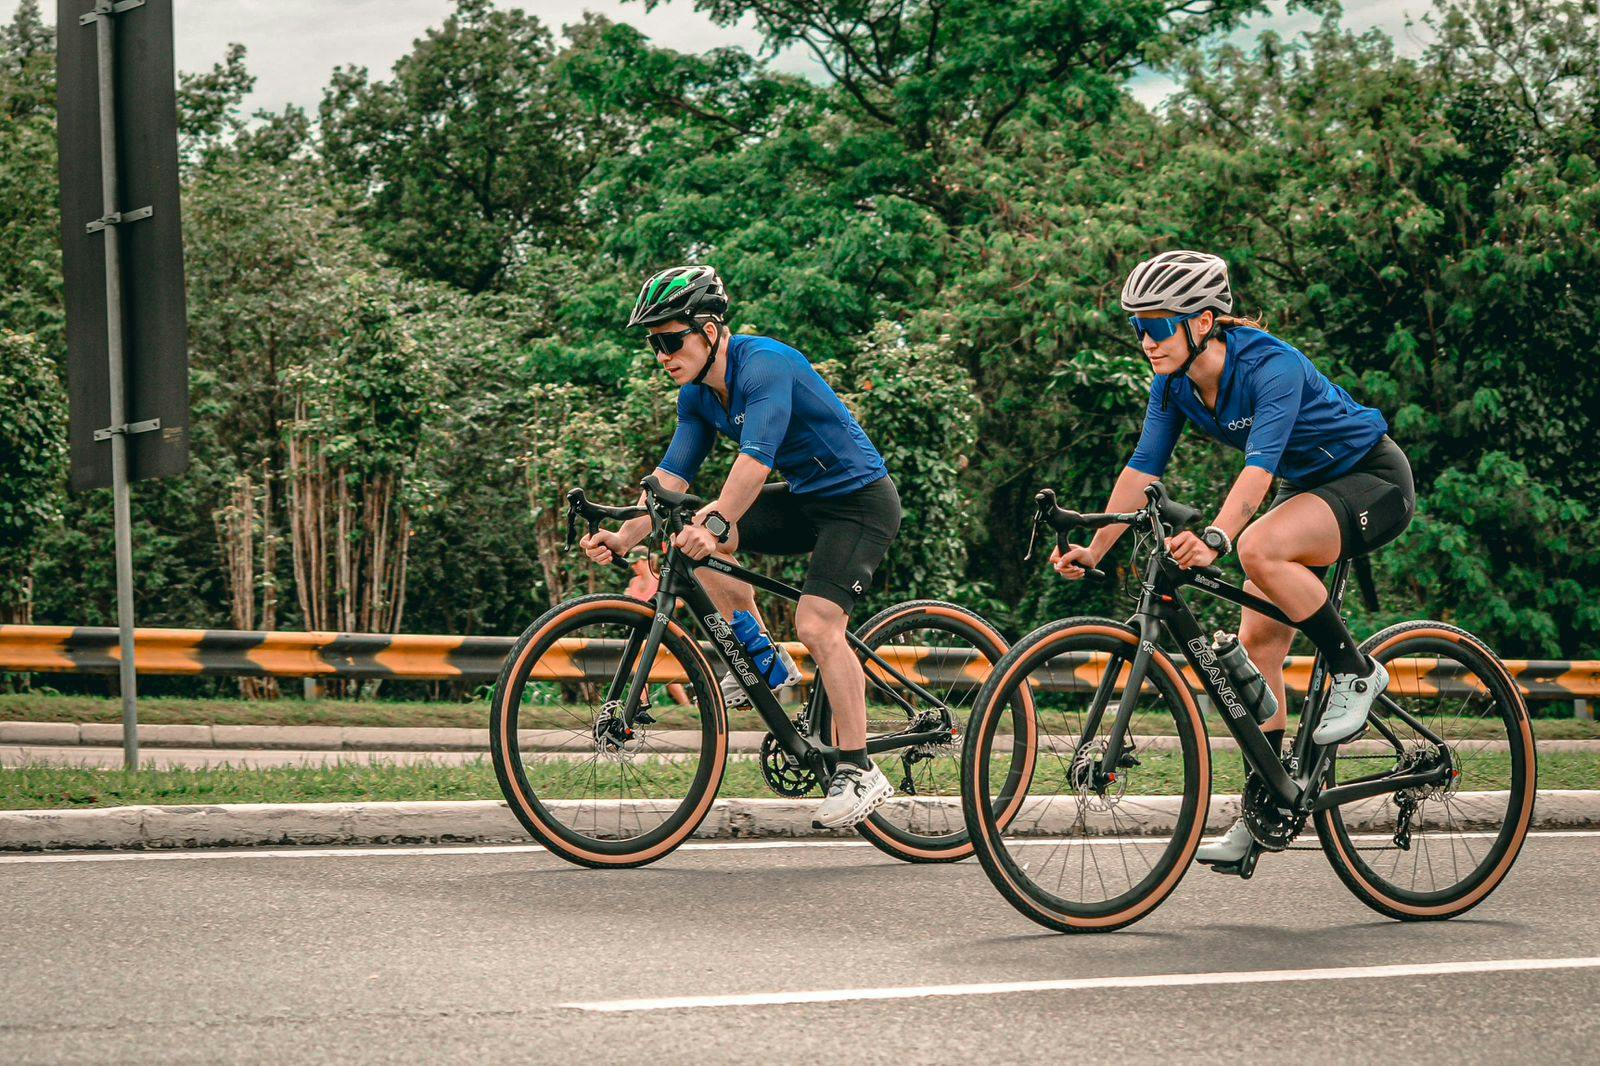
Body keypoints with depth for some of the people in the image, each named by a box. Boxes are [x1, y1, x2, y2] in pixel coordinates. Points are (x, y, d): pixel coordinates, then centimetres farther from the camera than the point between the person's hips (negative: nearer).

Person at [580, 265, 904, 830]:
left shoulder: (764, 364, -25)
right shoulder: (698, 395, 1)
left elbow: (756, 459, -38)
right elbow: (671, 477, -2)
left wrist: (715, 524, -50)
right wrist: (623, 538, -18)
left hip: (860, 501, -9)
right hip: (804, 498, 9)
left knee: (816, 624, -23)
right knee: (694, 534, -5)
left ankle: (860, 773, -15)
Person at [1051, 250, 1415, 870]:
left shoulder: (1271, 367, -31)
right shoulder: (1175, 383, -8)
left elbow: (1260, 465, -43)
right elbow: (1143, 469, -7)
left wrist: (1214, 538, -57)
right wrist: (1093, 549, -17)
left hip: (1372, 480, -8)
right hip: (1307, 488, 8)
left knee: (1258, 548, -34)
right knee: (1258, 643, -1)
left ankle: (1356, 672, -15)